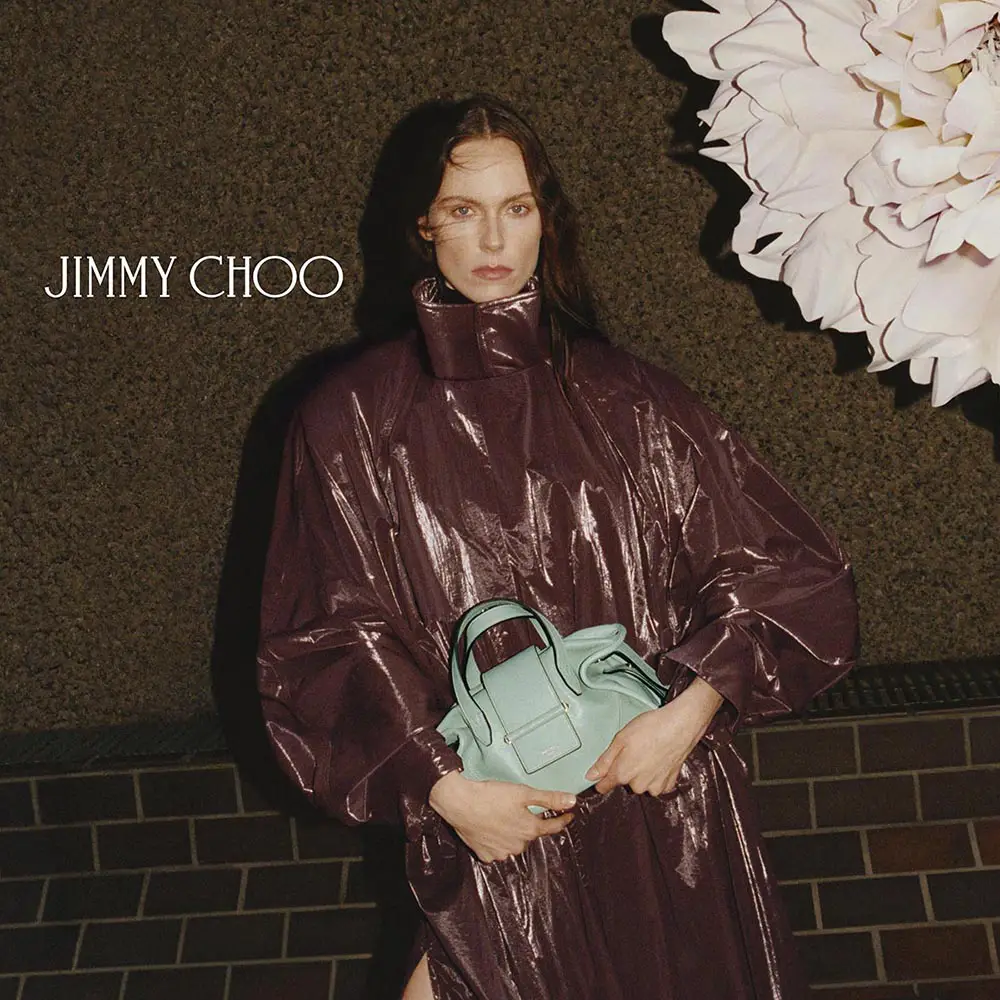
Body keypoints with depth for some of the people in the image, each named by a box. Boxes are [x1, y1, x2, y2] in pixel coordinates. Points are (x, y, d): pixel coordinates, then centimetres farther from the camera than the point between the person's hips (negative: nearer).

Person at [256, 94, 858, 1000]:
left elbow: (797, 578, 2)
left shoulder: (627, 401, 2)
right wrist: (440, 784, -13)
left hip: (665, 813, 2)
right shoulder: (350, 425, 0)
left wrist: (692, 709, -12)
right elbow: (323, 644, -2)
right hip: (492, 823, -1)